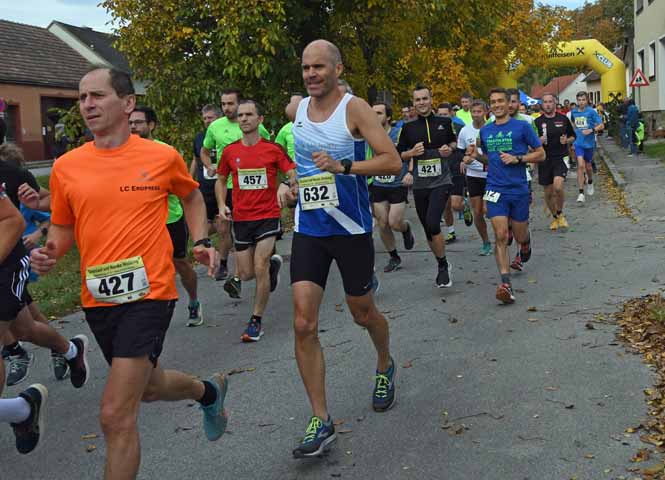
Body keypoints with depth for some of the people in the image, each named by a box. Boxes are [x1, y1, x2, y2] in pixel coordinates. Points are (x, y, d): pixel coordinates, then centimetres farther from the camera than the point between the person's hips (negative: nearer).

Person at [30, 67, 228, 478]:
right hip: (97, 298, 5)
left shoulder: (162, 157, -4)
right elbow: (63, 228, 14)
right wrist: (50, 254, -8)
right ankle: (209, 391, 55)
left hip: (148, 293, -5)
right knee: (148, 387, 25)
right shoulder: (66, 166, 2)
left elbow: (192, 196, 16)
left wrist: (201, 241, 2)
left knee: (116, 416, -12)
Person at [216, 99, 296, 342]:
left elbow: (292, 174, -4)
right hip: (241, 219, 3)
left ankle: (256, 321, 5)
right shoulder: (230, 151, 3)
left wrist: (292, 183, -26)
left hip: (268, 216, -3)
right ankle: (273, 263, 40)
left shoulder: (273, 149, -4)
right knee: (246, 274, 6)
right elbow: (221, 180, 16)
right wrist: (222, 205, 1)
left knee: (260, 269, -12)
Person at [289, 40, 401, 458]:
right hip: (309, 230, 4)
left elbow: (393, 161, -19)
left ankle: (385, 366, 47)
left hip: (351, 228, -4)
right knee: (304, 324, -7)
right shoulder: (298, 108, 6)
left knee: (363, 313, 13)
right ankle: (321, 421, 1)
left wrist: (343, 166, -28)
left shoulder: (355, 109, -10)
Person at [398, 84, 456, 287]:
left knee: (432, 224, -21)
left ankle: (443, 266, -2)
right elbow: (398, 154, 10)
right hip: (419, 185, 3)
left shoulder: (445, 122, 3)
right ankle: (442, 265, 28)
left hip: (441, 182, -3)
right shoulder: (409, 128, 5)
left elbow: (455, 141, 19)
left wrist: (450, 149, -3)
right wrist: (412, 152, -9)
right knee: (428, 230, 8)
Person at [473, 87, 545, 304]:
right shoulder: (485, 131, 9)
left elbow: (541, 154, 0)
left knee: (520, 237, 10)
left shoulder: (522, 126, -2)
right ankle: (506, 284, -14)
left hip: (519, 189, -1)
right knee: (501, 236, -11)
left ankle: (526, 244, 49)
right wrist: (477, 156, 2)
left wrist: (517, 159, -14)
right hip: (495, 190, 1)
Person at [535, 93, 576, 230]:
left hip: (560, 158, -1)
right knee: (548, 192, 7)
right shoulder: (537, 122, 2)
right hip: (544, 160, 1)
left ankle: (560, 214, 1)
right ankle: (555, 217, 30)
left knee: (558, 187, -23)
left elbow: (573, 136, 16)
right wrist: (538, 141, -16)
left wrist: (567, 140, -6)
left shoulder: (563, 119, 4)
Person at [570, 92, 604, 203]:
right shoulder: (573, 112, 3)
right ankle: (581, 193, -13)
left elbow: (601, 125, -8)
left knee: (588, 166, 15)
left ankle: (590, 182, 48)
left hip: (589, 143, -1)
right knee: (580, 166, -14)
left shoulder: (591, 112, -8)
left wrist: (591, 130, -22)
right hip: (578, 143, 1)